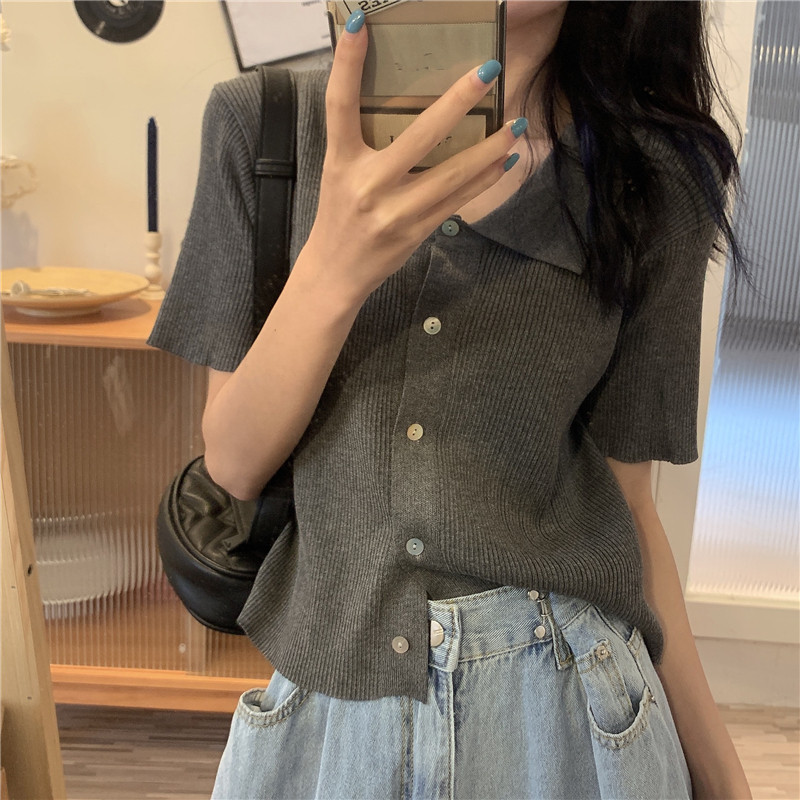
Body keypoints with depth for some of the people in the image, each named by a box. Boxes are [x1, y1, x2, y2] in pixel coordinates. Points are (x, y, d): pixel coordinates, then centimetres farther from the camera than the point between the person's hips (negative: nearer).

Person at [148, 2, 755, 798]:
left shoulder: (653, 176, -6)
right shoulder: (264, 122, -7)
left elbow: (625, 498, 0)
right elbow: (233, 463, -7)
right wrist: (331, 269, -25)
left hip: (564, 705, 0)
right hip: (326, 700, 1)